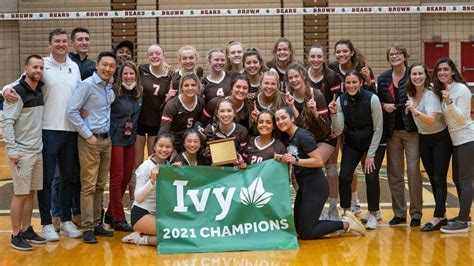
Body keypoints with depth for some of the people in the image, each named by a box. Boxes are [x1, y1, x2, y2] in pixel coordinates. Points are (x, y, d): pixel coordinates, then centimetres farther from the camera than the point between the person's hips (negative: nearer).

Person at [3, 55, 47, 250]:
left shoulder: (39, 91, 10)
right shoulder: (17, 93, -12)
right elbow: (7, 122, -15)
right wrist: (12, 150, -19)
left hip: (37, 151, 7)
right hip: (22, 152, -7)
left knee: (31, 193, 12)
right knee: (20, 194, -2)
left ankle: (27, 230, 22)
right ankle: (16, 235, 6)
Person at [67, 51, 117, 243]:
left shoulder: (110, 87, 9)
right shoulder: (87, 85, -11)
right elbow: (72, 111, -16)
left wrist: (108, 133, 7)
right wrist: (88, 135, -14)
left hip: (106, 140, 7)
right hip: (90, 141, -7)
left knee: (100, 185, 11)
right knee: (89, 186, -3)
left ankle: (97, 223, 19)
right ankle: (88, 228, 2)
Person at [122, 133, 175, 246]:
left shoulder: (169, 166, 6)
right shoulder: (145, 167, -10)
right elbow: (138, 197, -15)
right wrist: (152, 180, -27)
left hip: (161, 214, 7)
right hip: (141, 214, -7)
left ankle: (142, 238, 0)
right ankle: (141, 237, -2)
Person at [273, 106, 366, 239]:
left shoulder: (303, 136, -17)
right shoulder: (286, 138, 8)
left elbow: (319, 161, -22)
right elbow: (290, 161, 15)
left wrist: (295, 161, -27)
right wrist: (281, 159, -5)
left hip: (315, 187, -9)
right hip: (303, 187, 9)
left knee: (305, 233, -7)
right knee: (298, 228, 14)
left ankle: (345, 224, 5)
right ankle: (344, 223, 20)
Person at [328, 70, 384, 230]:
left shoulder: (372, 99, -22)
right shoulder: (341, 101, -13)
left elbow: (378, 129, -15)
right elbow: (338, 131, -13)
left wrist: (371, 155, -14)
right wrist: (334, 114, -30)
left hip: (374, 143, -3)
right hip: (352, 143, 3)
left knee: (371, 177, -14)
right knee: (344, 176, -11)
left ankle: (373, 215, 7)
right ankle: (346, 213, 8)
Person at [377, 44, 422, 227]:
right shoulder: (383, 78, 6)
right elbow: (378, 100, 15)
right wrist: (384, 105, -5)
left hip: (411, 129, -4)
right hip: (392, 131, 4)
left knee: (413, 170, -4)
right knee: (394, 172, 8)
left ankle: (416, 213, 8)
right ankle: (399, 213, 19)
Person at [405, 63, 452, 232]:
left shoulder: (430, 95, -23)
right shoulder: (410, 94, -3)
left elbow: (431, 121, -35)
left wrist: (415, 111, -49)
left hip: (441, 138, -7)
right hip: (423, 139, 7)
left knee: (439, 179, -7)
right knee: (432, 179, 11)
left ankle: (437, 219, -4)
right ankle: (442, 215, 20)